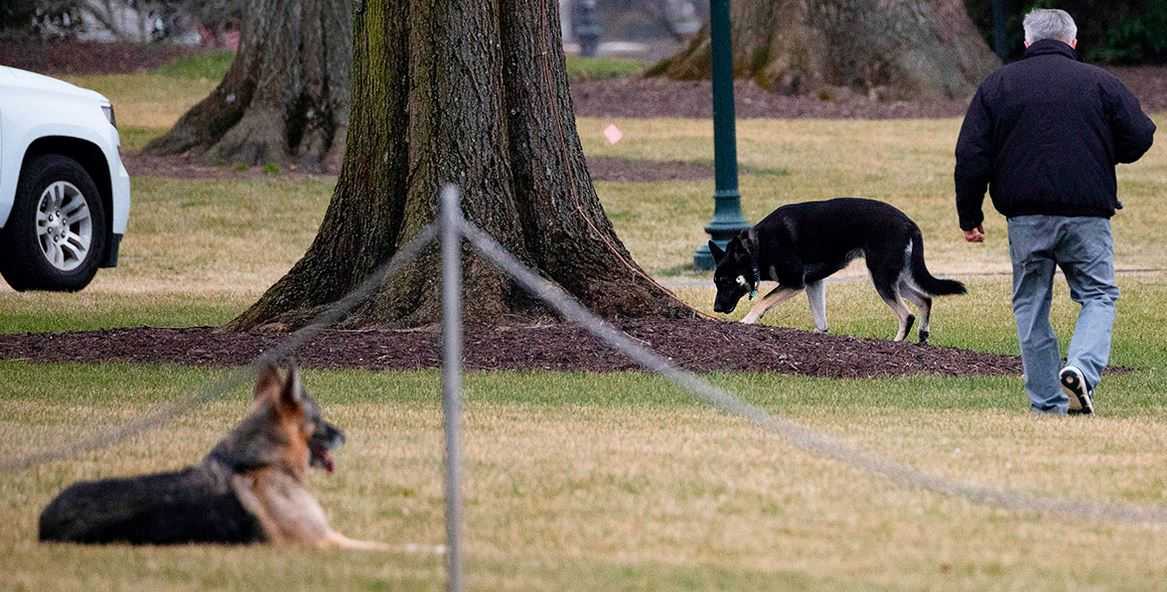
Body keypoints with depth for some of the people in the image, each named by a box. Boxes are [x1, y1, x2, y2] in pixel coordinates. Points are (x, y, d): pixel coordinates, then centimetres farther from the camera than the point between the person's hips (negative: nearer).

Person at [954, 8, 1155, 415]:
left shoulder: (996, 85, 6)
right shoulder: (1100, 83, 2)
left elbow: (971, 157, 2)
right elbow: (1138, 141, 4)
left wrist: (970, 216, 10)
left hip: (1026, 218, 1)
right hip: (1087, 215, -1)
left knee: (1031, 306, 11)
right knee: (1098, 296, 9)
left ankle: (1048, 404, 8)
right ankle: (1082, 367, -18)